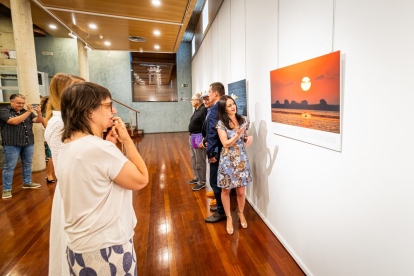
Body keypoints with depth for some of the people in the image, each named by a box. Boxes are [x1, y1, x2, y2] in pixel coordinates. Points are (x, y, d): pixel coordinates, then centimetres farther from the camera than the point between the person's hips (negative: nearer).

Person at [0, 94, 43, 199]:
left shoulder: (26, 112, 12)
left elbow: (39, 121, 5)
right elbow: (14, 121, -20)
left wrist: (39, 112, -13)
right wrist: (28, 112, -23)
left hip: (28, 143, 5)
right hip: (12, 144, -5)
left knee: (27, 164, 14)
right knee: (9, 167, 0)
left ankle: (27, 182, 28)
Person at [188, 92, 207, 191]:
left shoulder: (203, 110, -18)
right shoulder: (197, 110, 13)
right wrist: (191, 137, 18)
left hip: (199, 138, -11)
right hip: (192, 137, 11)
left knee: (199, 161, -2)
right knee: (194, 159, 20)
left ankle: (202, 182, 11)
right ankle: (197, 177, 36)